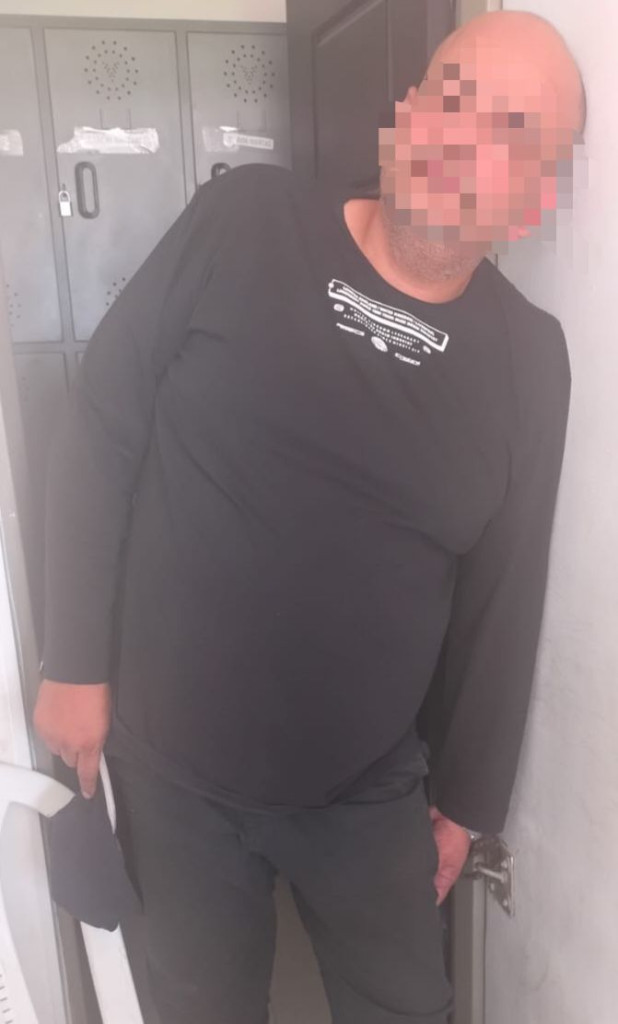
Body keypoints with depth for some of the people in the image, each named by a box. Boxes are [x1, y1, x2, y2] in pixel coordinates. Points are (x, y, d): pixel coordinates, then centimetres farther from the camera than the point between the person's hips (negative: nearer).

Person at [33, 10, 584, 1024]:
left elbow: (502, 599, 1)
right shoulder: (245, 220, -11)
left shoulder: (530, 358, -5)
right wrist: (74, 662, -6)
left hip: (370, 789, 2)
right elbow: (102, 428, -7)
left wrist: (464, 794, 8)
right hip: (170, 765, -1)